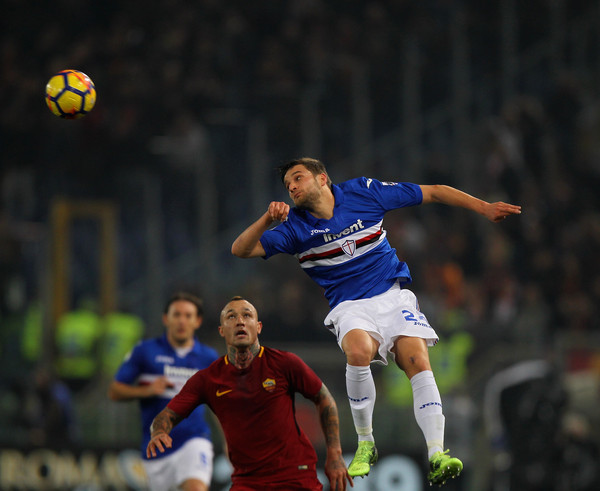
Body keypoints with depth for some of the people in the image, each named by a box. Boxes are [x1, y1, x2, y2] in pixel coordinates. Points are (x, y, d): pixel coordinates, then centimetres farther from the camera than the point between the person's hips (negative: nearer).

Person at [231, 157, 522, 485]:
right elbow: (241, 249, -5)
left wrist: (485, 208, 1)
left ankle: (436, 457, -25)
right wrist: (267, 220, -22)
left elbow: (433, 193, 4)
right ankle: (365, 445, -16)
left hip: (393, 295, 0)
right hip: (350, 307, 0)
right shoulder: (295, 227, 1)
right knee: (358, 352, -32)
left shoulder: (363, 192, -1)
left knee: (418, 363, -22)